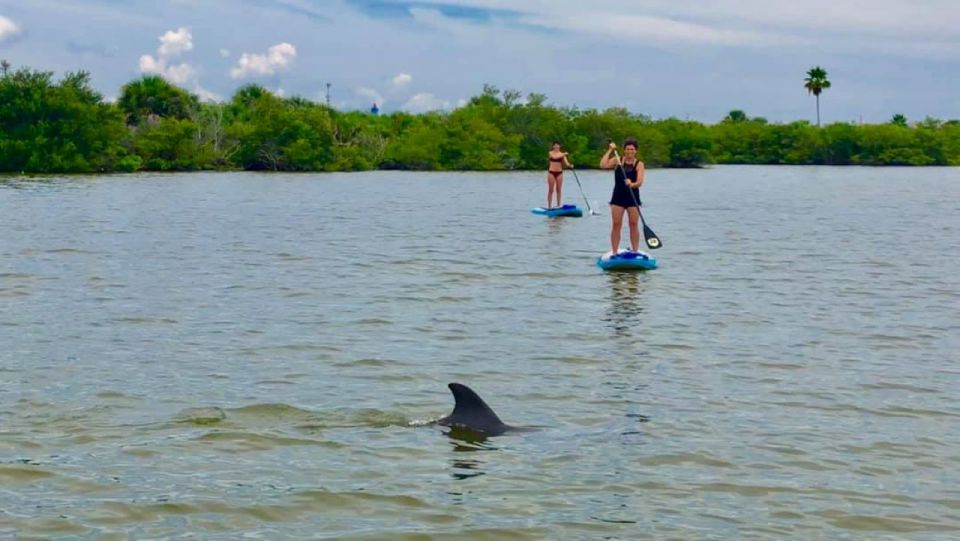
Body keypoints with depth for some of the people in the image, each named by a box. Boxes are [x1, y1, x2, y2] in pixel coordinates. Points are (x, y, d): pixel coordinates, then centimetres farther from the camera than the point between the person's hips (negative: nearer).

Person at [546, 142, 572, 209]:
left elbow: (566, 162, -7)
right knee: (551, 190, -2)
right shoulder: (551, 153, -1)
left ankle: (558, 205, 9)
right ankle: (549, 206, 1)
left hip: (559, 173, 2)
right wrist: (563, 154, -28)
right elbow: (554, 157, -23)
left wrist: (570, 165, -27)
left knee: (559, 190, 4)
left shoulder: (562, 154, 5)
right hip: (551, 172, -2)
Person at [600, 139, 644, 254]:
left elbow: (639, 182, -13)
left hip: (633, 197, 0)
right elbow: (603, 165, -14)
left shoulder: (639, 164, -2)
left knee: (634, 224, 1)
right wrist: (610, 150, -11)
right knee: (616, 225, -1)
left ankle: (635, 252, 8)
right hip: (618, 196, 1)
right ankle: (614, 252, 2)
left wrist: (632, 184, -34)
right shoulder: (617, 160, 2)